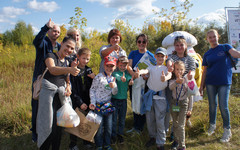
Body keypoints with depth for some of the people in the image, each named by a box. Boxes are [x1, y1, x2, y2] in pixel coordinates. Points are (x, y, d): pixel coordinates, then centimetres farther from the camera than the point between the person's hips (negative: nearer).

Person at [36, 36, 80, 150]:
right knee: (47, 122, -2)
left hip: (61, 92, 5)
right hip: (48, 91, -5)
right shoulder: (51, 56, -7)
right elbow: (52, 69, -29)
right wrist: (69, 69, -46)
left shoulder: (68, 62, 12)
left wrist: (68, 86, -4)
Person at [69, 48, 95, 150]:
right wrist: (80, 102, -17)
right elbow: (73, 89, -13)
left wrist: (94, 78, -10)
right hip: (76, 101, -4)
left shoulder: (89, 70, 7)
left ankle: (86, 141, 29)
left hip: (87, 100, 5)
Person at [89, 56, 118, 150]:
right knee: (99, 127, 4)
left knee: (109, 126, 12)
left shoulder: (113, 78, 5)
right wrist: (92, 102, -12)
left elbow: (114, 93, 7)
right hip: (98, 105, -5)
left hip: (108, 105, 5)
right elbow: (92, 90, -6)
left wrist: (114, 87, -14)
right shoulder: (99, 77, -10)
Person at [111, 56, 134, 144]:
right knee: (114, 118, 6)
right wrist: (121, 78, -46)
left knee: (122, 118, 14)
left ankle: (120, 134, 32)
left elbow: (130, 81, -5)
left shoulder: (128, 73, 4)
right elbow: (115, 77, -25)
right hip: (114, 98, -3)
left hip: (123, 99, 3)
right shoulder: (115, 73, -8)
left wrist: (131, 81, -29)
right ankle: (113, 135, 24)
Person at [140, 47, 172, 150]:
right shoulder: (151, 67, 12)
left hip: (160, 96, -3)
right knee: (149, 119, 11)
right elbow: (146, 71, -9)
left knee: (160, 120, -2)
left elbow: (169, 74, -17)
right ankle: (152, 137, 32)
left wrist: (165, 78, -42)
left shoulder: (166, 68, 5)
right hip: (150, 95, 3)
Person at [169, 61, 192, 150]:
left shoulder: (186, 80, -3)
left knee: (181, 125, -5)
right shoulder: (173, 80, -3)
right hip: (174, 103, 2)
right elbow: (170, 87, -27)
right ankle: (176, 140, 34)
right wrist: (177, 82, -49)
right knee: (175, 124, 15)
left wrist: (190, 108, 3)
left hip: (183, 103, -2)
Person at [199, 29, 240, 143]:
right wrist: (202, 86, 8)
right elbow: (205, 71, 10)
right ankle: (212, 125, 31)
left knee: (223, 106, -2)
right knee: (212, 105, 12)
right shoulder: (207, 54, 8)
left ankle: (227, 130, 15)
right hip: (210, 83, 3)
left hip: (224, 82, -3)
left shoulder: (225, 47, 1)